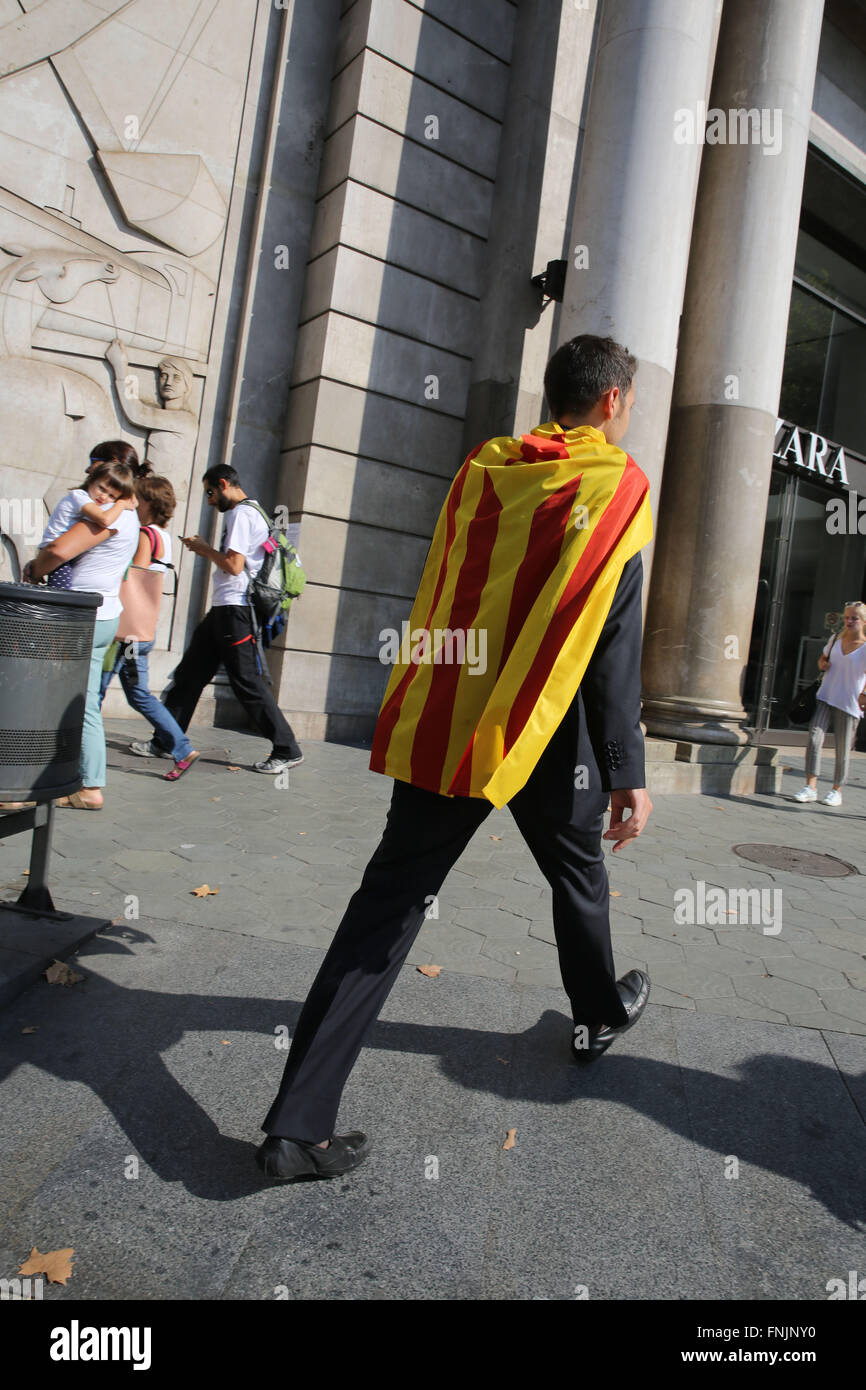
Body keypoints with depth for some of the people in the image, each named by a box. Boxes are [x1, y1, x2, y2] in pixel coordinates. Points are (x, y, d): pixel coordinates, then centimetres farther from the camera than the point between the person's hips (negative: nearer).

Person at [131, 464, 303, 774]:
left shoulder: (241, 514, -11)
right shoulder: (248, 513, 21)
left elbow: (234, 565, -20)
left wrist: (204, 549, -5)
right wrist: (206, 550, 14)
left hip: (235, 611, -11)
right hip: (223, 609, 11)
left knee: (248, 682, -7)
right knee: (190, 673, 11)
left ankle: (287, 751, 0)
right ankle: (164, 742, 19)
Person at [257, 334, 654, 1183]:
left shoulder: (482, 469, 11)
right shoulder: (614, 485, -3)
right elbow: (613, 646, -9)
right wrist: (628, 773, -5)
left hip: (438, 724, 4)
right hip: (542, 733, -3)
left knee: (389, 903, 3)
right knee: (578, 876, 22)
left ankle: (297, 1124, 3)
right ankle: (600, 1016, 47)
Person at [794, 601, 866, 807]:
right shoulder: (836, 640, 10)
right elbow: (822, 659, 26)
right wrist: (822, 664, 4)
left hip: (849, 704, -3)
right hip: (826, 697, 3)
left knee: (843, 749, 4)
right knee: (814, 738, -11)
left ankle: (837, 790, 20)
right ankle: (811, 787, -8)